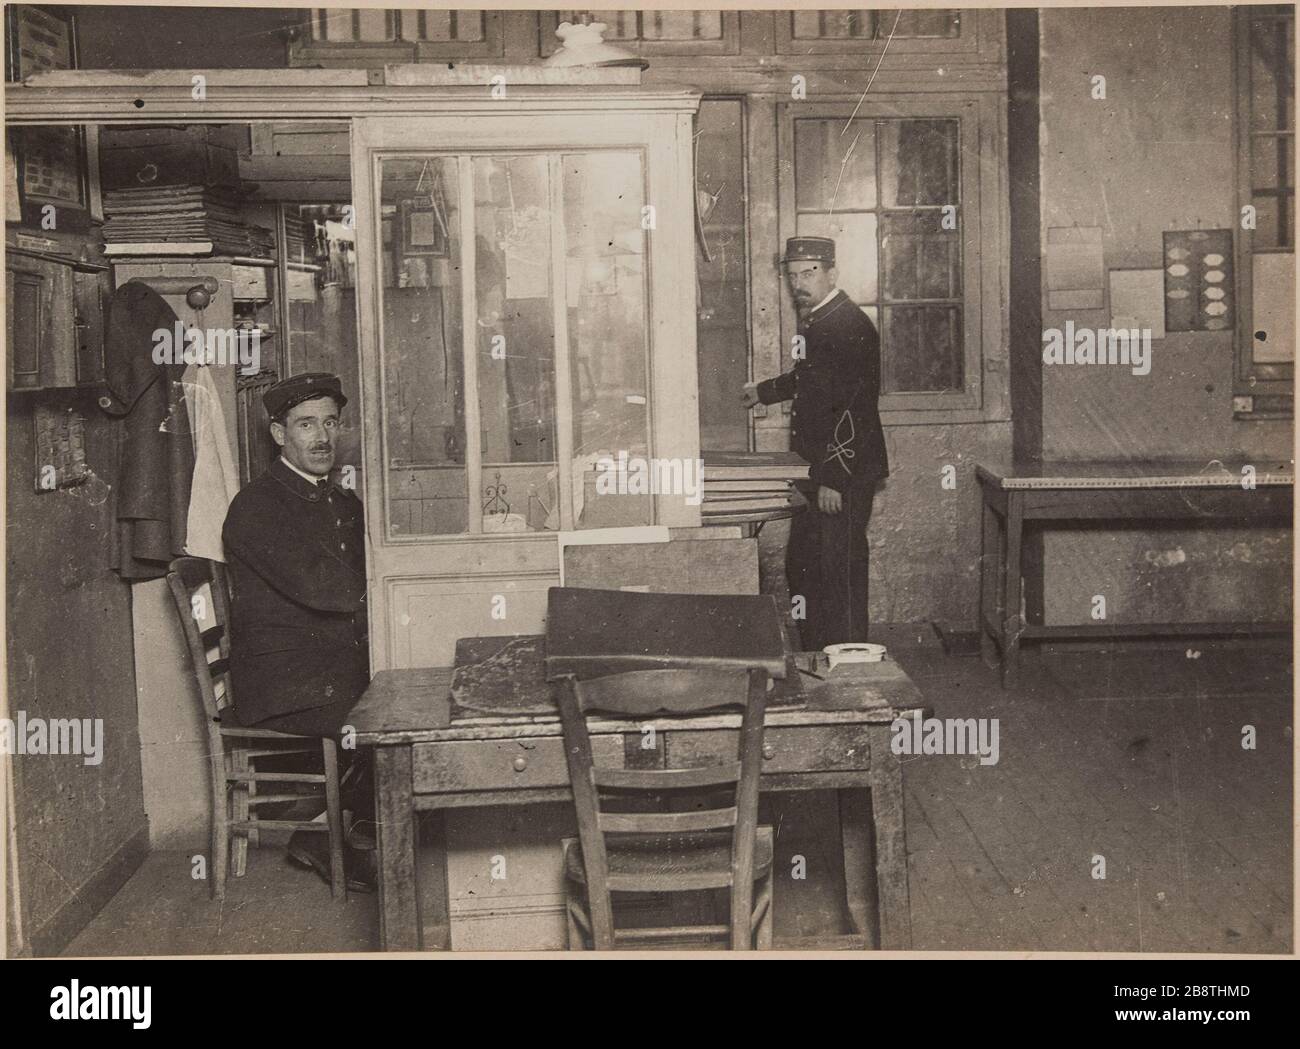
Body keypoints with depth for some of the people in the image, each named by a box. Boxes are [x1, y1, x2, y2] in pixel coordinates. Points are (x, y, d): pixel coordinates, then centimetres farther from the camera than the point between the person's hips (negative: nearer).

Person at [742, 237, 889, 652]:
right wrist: (763, 392, 44)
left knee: (840, 570, -3)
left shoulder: (849, 326, -16)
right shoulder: (815, 321, 14)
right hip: (814, 468, 10)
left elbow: (853, 408, -22)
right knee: (802, 565, 15)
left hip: (844, 472, -10)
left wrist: (834, 479, -24)